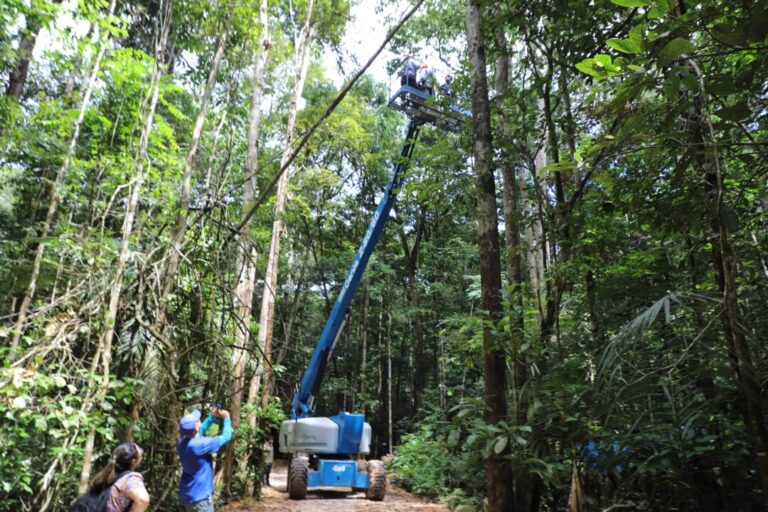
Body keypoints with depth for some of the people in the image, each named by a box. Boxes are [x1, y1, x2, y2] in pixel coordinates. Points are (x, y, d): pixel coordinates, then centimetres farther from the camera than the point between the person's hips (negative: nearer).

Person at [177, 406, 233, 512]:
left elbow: (199, 431, 17)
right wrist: (226, 419, -1)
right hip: (199, 497, -8)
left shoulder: (182, 443, -3)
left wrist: (213, 416, 13)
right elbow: (225, 437, -17)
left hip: (186, 495, 8)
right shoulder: (200, 445, -27)